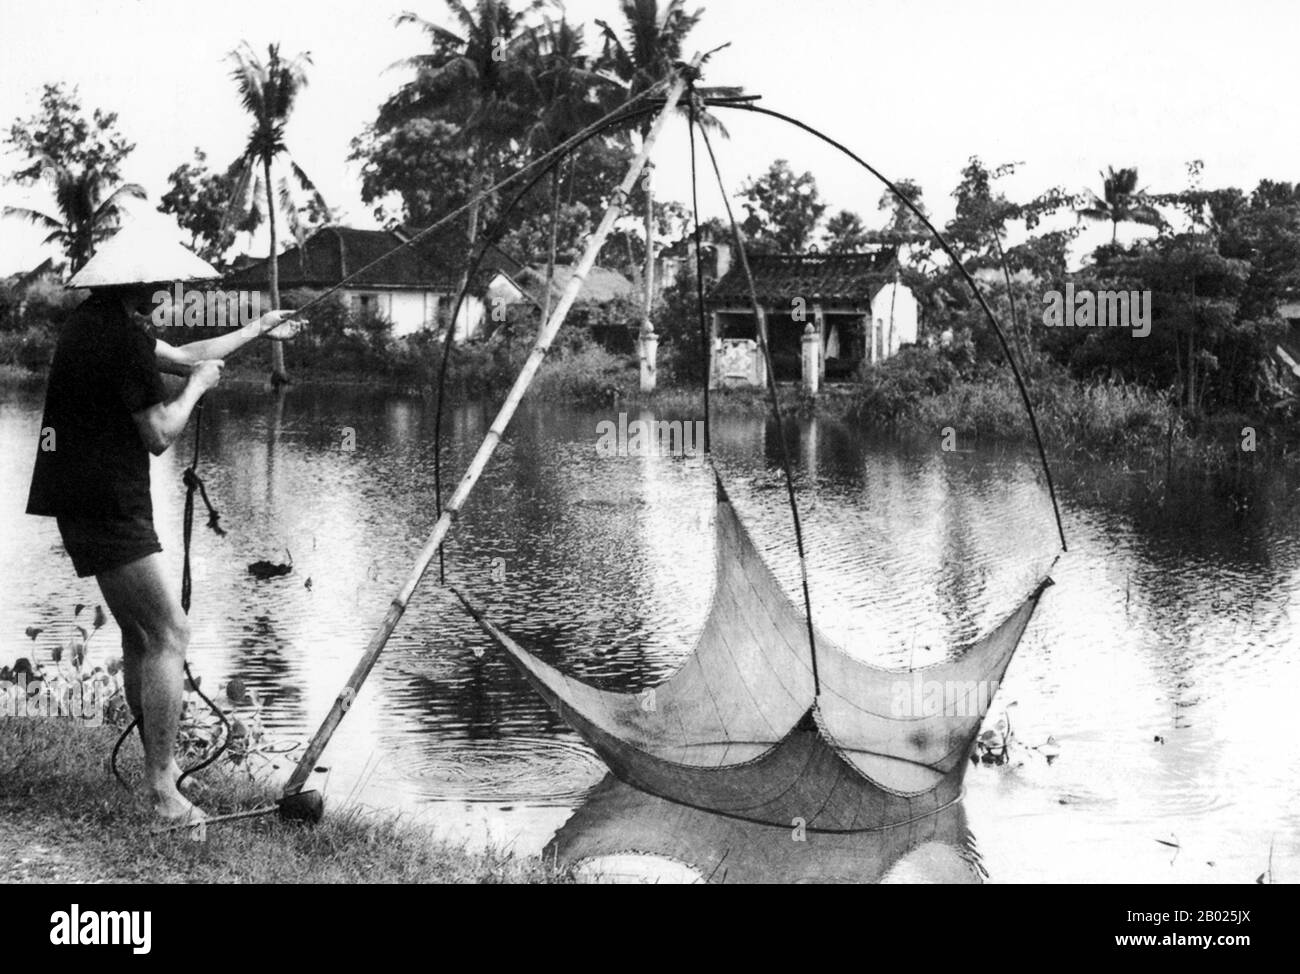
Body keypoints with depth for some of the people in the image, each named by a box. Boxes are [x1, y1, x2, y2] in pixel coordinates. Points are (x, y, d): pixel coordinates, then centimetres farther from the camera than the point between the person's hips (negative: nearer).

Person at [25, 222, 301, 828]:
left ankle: (157, 766, 23)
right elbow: (159, 434, -15)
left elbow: (179, 356, 26)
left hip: (81, 499, 10)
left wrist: (256, 331, 34)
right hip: (108, 505, -10)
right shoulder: (124, 335, -16)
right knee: (169, 635, -9)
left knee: (139, 634, 17)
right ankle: (162, 794, -11)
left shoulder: (95, 321, 14)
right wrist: (198, 386, 1)